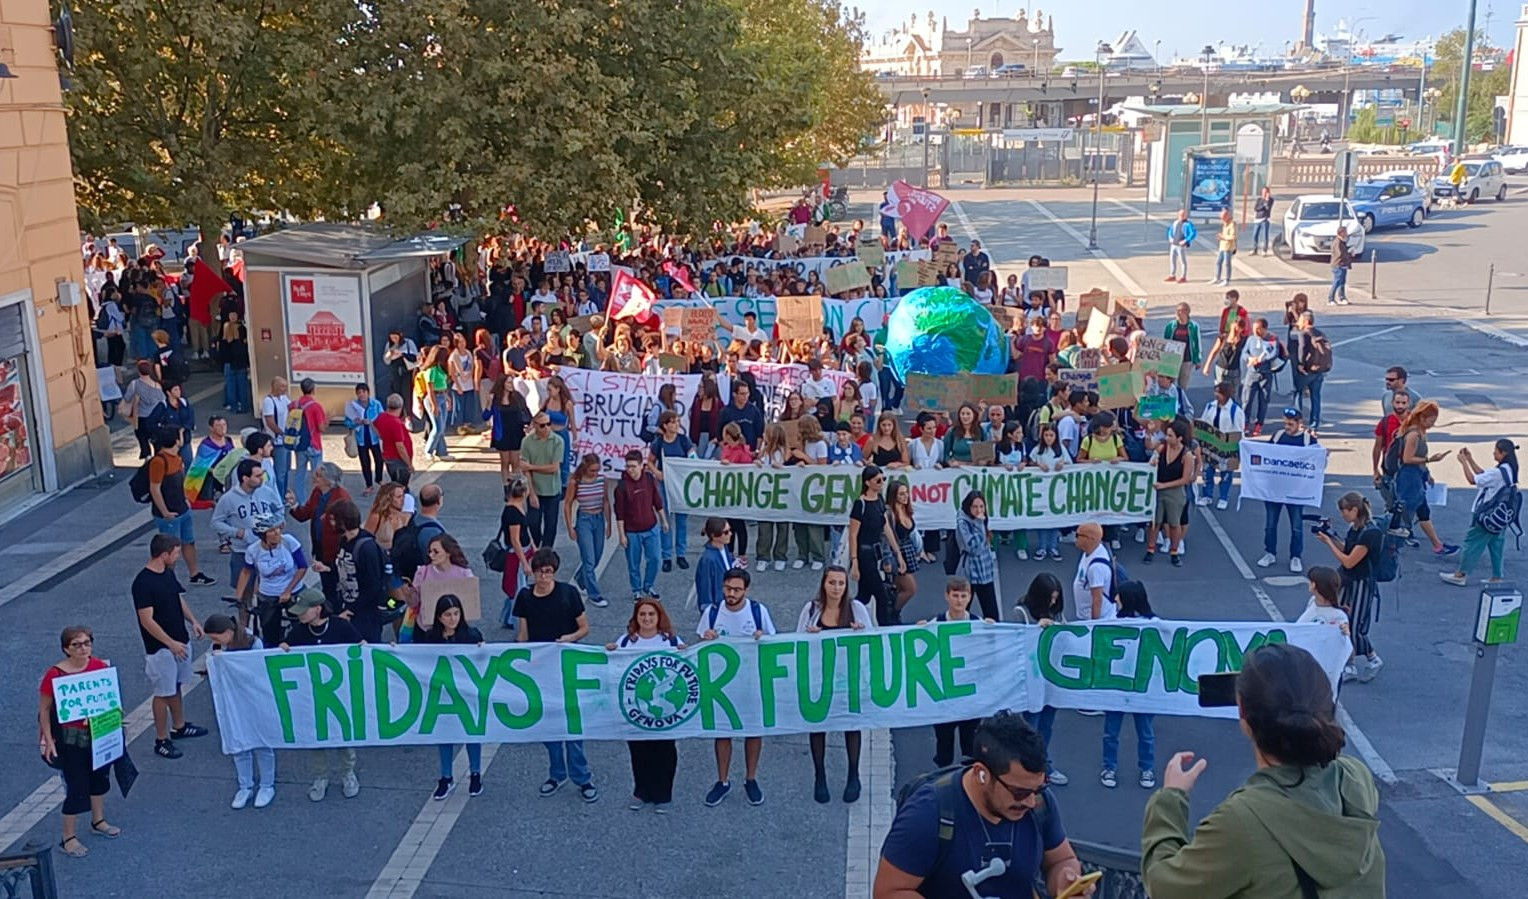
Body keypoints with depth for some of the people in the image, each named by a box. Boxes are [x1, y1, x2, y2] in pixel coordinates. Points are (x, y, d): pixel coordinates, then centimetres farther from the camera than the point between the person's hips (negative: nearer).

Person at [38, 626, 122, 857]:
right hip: (70, 738, -5)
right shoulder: (55, 674, -20)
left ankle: (98, 821, 44)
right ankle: (69, 838, 17)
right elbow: (44, 710, -12)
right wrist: (49, 740, -14)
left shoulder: (100, 666, -7)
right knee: (77, 786, 0)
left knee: (100, 775, 21)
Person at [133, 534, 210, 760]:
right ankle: (161, 740, 13)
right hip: (160, 647, -8)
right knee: (163, 693, 2)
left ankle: (179, 726, 37)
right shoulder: (143, 583, -24)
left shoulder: (168, 573, 2)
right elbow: (147, 620, -24)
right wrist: (171, 644, -25)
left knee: (175, 686, 22)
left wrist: (193, 621, 2)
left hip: (180, 640, 8)